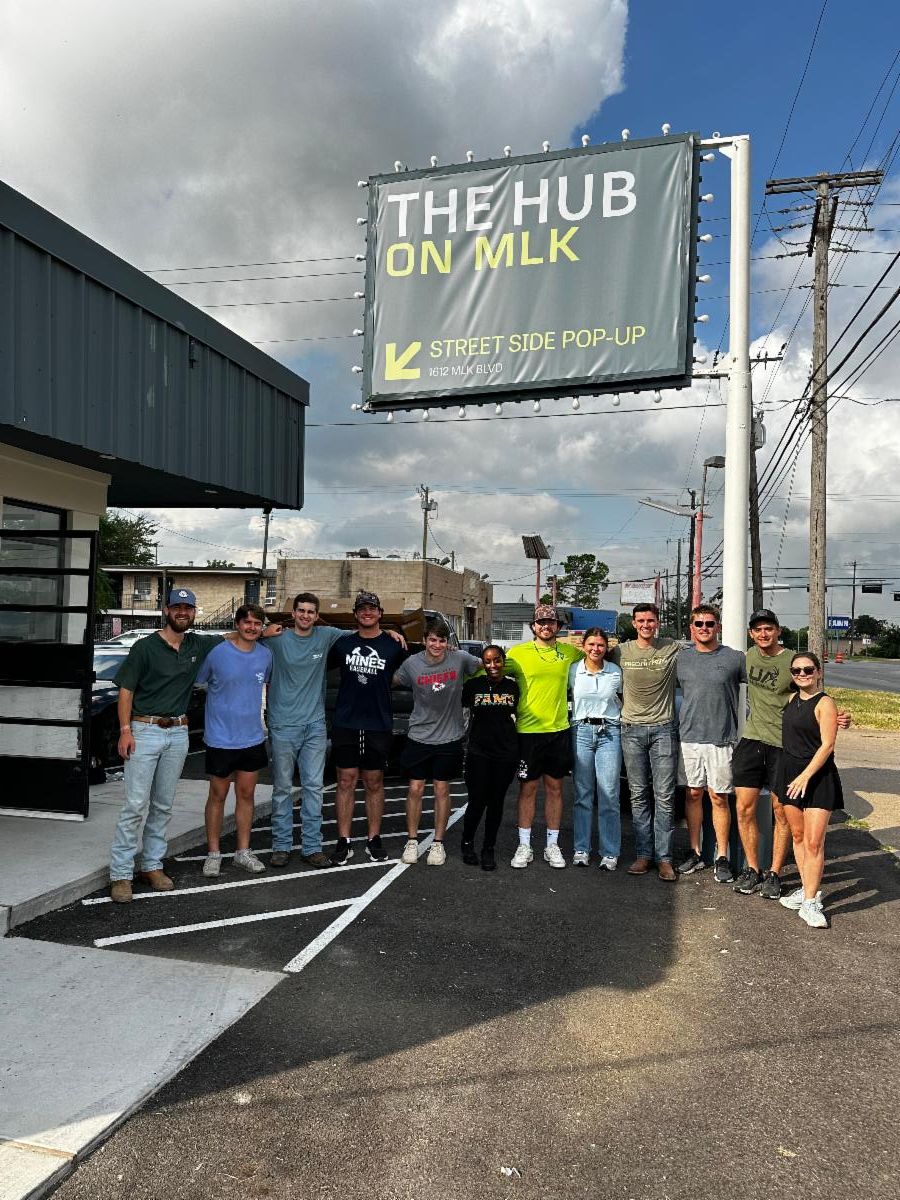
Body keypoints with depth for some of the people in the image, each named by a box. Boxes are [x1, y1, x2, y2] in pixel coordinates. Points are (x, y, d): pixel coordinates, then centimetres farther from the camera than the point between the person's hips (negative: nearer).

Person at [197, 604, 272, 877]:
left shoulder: (266, 655, 1)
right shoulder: (217, 653, -12)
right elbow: (195, 683, -3)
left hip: (253, 738, 4)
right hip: (221, 739, -4)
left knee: (246, 794, 12)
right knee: (218, 795, 7)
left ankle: (243, 852, 24)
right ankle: (213, 853, 20)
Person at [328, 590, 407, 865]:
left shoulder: (393, 646, 1)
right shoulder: (343, 643, 6)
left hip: (379, 726, -1)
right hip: (345, 724, 1)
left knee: (374, 784, 8)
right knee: (346, 782, 3)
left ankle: (374, 840, 18)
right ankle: (344, 842, 11)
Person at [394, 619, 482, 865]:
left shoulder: (460, 659, -9)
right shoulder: (412, 663, -7)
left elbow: (484, 667, 7)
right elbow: (394, 682, 10)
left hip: (449, 738, 0)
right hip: (419, 736, 0)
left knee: (442, 790, 7)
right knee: (415, 789, 3)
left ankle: (438, 843, 20)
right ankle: (412, 841, 19)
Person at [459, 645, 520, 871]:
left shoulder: (513, 686, 3)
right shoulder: (473, 685, -3)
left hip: (506, 753, 2)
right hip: (478, 752, -2)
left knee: (496, 802, 8)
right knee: (477, 801, -2)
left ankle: (489, 848, 23)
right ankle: (467, 843, 23)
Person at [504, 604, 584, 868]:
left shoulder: (569, 652, 5)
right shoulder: (518, 653, -2)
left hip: (559, 730, 2)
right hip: (528, 730, -2)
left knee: (555, 787, 11)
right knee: (528, 788, 6)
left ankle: (552, 846, 22)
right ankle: (524, 846, 17)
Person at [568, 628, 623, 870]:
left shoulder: (616, 672, 3)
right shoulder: (573, 671, 4)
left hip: (609, 733, -1)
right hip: (581, 732, 1)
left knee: (609, 794, -3)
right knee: (582, 793, 4)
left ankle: (610, 853, 6)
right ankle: (581, 849, 13)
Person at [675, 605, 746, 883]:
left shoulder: (735, 658, -1)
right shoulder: (680, 657, 6)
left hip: (721, 738, -2)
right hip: (689, 736, 2)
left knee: (719, 797, 2)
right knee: (693, 794, 9)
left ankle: (722, 858, 13)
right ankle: (695, 853, 21)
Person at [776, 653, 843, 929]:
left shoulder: (825, 703, -11)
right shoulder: (792, 699, 10)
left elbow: (827, 745, -15)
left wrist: (805, 776, -19)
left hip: (817, 776, -7)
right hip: (789, 771, 7)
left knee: (814, 842, -7)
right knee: (798, 835, 12)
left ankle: (810, 903, -2)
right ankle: (807, 889, 24)